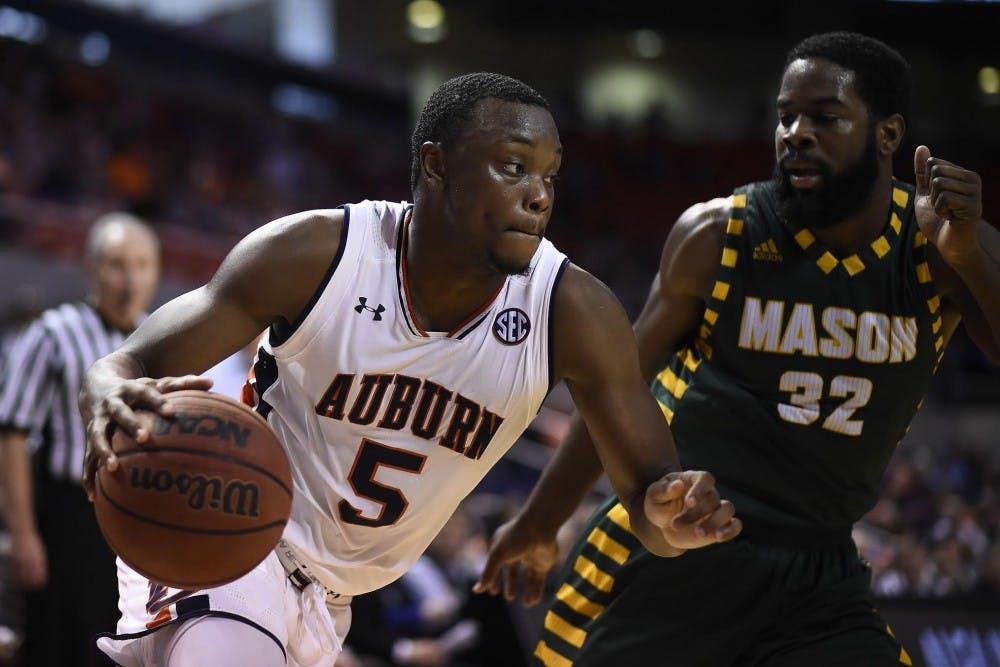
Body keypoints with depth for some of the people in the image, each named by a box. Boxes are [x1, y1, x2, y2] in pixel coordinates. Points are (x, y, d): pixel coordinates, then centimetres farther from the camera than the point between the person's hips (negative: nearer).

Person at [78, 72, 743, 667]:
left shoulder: (574, 312, -15)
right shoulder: (318, 254, -21)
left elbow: (648, 487, -10)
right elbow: (127, 367, -19)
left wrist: (670, 516, -36)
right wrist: (115, 406, -45)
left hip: (328, 601, 5)